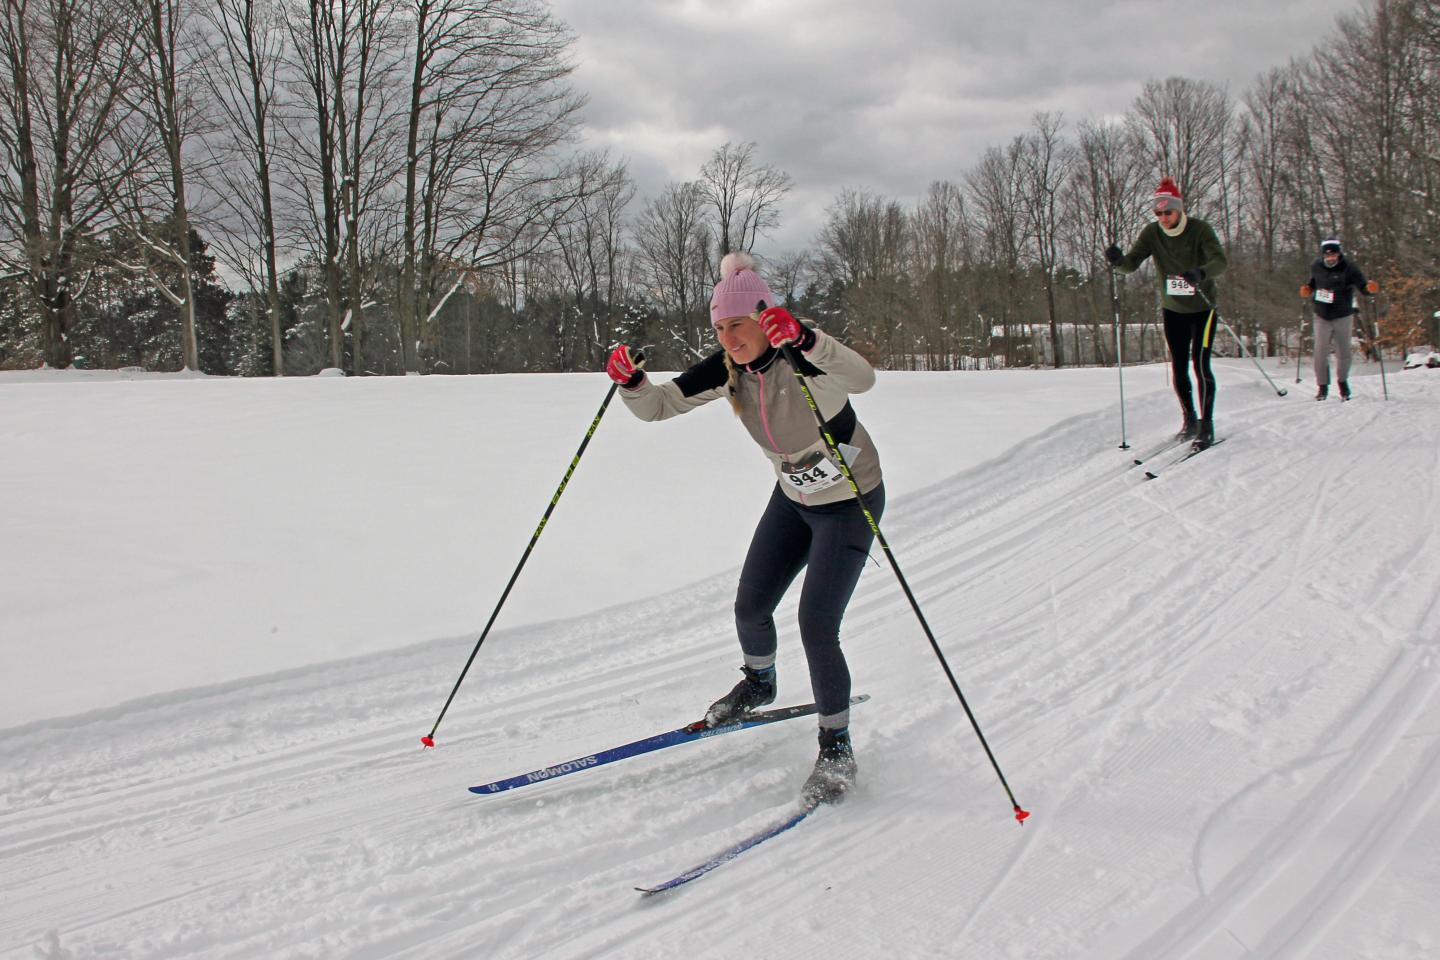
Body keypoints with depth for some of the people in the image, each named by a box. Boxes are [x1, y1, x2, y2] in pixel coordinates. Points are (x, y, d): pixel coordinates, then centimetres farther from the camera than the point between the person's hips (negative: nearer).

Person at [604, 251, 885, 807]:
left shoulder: (803, 356, -29)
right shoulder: (728, 368, -11)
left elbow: (862, 378, -51)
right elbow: (657, 406, -11)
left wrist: (804, 339, -66)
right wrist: (630, 381, -32)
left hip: (849, 504, -6)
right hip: (794, 498, 7)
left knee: (816, 627, -12)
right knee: (750, 607, 10)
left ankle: (836, 749, 6)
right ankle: (759, 682, 43)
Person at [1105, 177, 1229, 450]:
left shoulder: (1199, 229, -18)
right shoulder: (1152, 233, -8)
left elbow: (1220, 260, -31)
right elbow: (1132, 263, -14)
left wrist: (1201, 273, -53)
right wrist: (1118, 260, -38)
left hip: (1202, 307, -4)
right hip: (1173, 310, 4)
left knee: (1200, 364, -11)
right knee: (1178, 367, 6)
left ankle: (1207, 425, -2)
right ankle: (1189, 419, 24)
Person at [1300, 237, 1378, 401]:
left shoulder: (1348, 268, -14)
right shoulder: (1316, 266, -3)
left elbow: (1363, 286, -19)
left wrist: (1370, 288, -40)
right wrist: (1307, 290, -1)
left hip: (1343, 317, -2)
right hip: (1322, 317, 2)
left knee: (1343, 351, 5)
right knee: (1320, 352, -3)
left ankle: (1342, 381, 28)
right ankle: (1322, 385, 11)